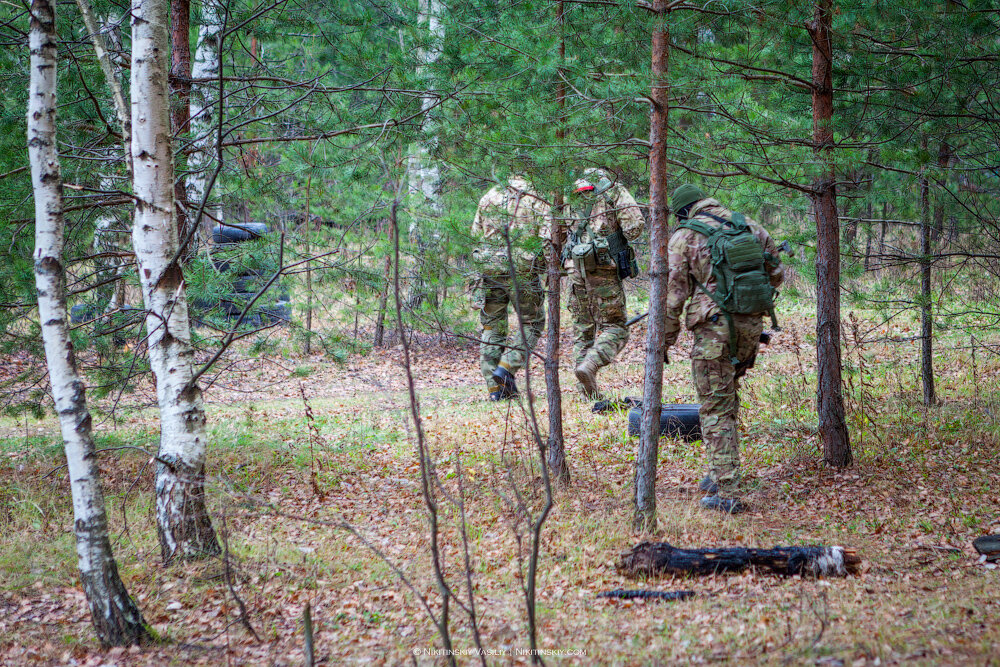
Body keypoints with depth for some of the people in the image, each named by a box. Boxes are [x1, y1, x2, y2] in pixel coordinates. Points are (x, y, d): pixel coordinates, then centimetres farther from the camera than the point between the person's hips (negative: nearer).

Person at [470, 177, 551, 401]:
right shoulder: (539, 203, 4)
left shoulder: (489, 198, 14)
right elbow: (548, 240, -6)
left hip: (489, 265, 3)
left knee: (491, 326, 12)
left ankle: (495, 386, 6)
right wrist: (541, 264, 10)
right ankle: (507, 367, -4)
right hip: (522, 270, -3)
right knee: (532, 323, 14)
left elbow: (476, 233, 16)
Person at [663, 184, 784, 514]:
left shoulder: (684, 237, -3)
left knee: (716, 411, 0)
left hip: (716, 329, -5)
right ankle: (720, 472, 28)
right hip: (753, 326, 5)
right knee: (727, 394, 24)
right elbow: (775, 274, 15)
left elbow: (673, 294, -4)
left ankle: (728, 494, -5)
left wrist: (664, 341, 5)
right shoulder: (749, 225, 10)